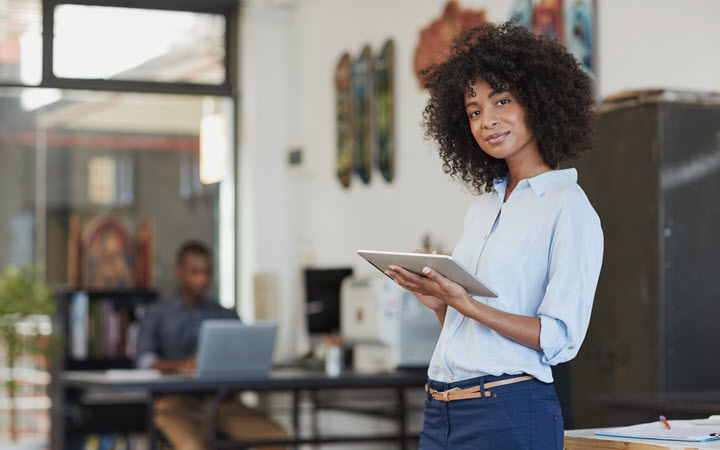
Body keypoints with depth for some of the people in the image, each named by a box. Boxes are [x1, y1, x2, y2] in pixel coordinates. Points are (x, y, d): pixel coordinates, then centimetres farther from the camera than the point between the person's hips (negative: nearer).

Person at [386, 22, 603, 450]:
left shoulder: (569, 208, -7)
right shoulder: (483, 207, 15)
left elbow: (561, 338, -14)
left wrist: (464, 303, -20)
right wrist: (435, 298, -1)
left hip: (510, 411, -6)